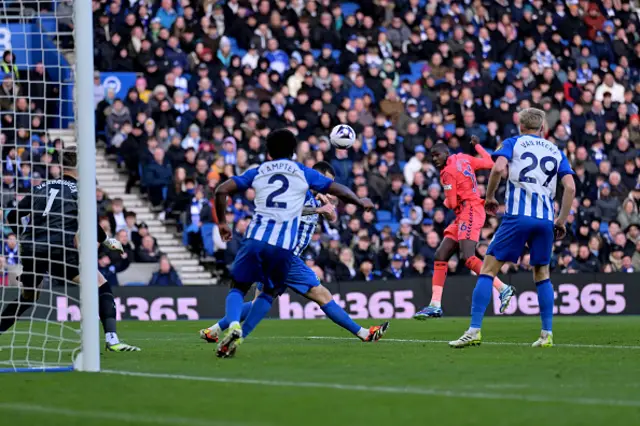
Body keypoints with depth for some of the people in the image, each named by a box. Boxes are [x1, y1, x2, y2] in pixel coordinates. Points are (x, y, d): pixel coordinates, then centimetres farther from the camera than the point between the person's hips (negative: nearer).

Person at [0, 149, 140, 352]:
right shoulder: (80, 190, 6)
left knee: (27, 297, 30)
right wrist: (109, 242, 13)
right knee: (102, 287, 1)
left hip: (30, 250, 5)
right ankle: (111, 339, -15)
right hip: (59, 250, -5)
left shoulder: (41, 188, 20)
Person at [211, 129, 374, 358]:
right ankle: (239, 337, 4)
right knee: (269, 292, 21)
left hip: (256, 238, 0)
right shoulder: (304, 173, 15)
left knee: (238, 288, 12)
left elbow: (221, 190, 10)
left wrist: (222, 222, 20)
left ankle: (233, 325, -20)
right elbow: (340, 191, 18)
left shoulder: (257, 172, 17)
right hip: (284, 246, 0)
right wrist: (361, 202, 36)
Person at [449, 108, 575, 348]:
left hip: (518, 215, -3)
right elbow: (570, 187, 7)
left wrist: (489, 197, 5)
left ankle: (474, 331, -8)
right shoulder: (556, 152, 19)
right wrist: (562, 221, 13)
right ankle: (547, 335, 10)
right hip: (546, 218, 3)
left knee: (488, 269, 1)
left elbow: (499, 168, -9)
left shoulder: (513, 143, 11)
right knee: (542, 274, 17)